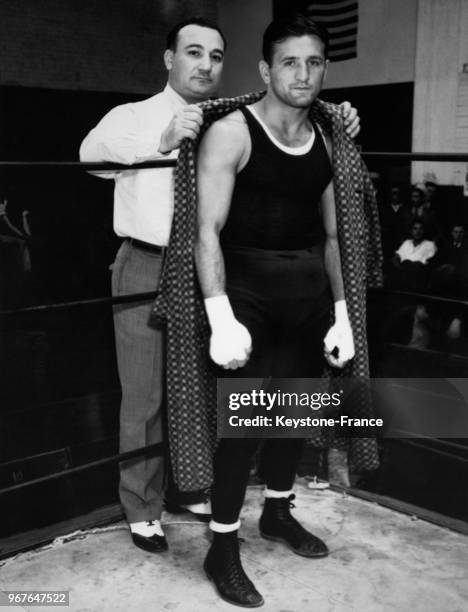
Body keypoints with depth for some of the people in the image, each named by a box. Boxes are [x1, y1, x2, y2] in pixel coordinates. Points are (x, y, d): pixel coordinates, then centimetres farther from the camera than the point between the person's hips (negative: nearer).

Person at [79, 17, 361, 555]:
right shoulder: (132, 117, -5)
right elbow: (93, 153, -26)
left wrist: (337, 133, -16)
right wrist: (163, 143, -44)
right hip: (147, 268, -4)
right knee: (145, 397, 4)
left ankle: (190, 490, 38)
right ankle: (142, 509, 24)